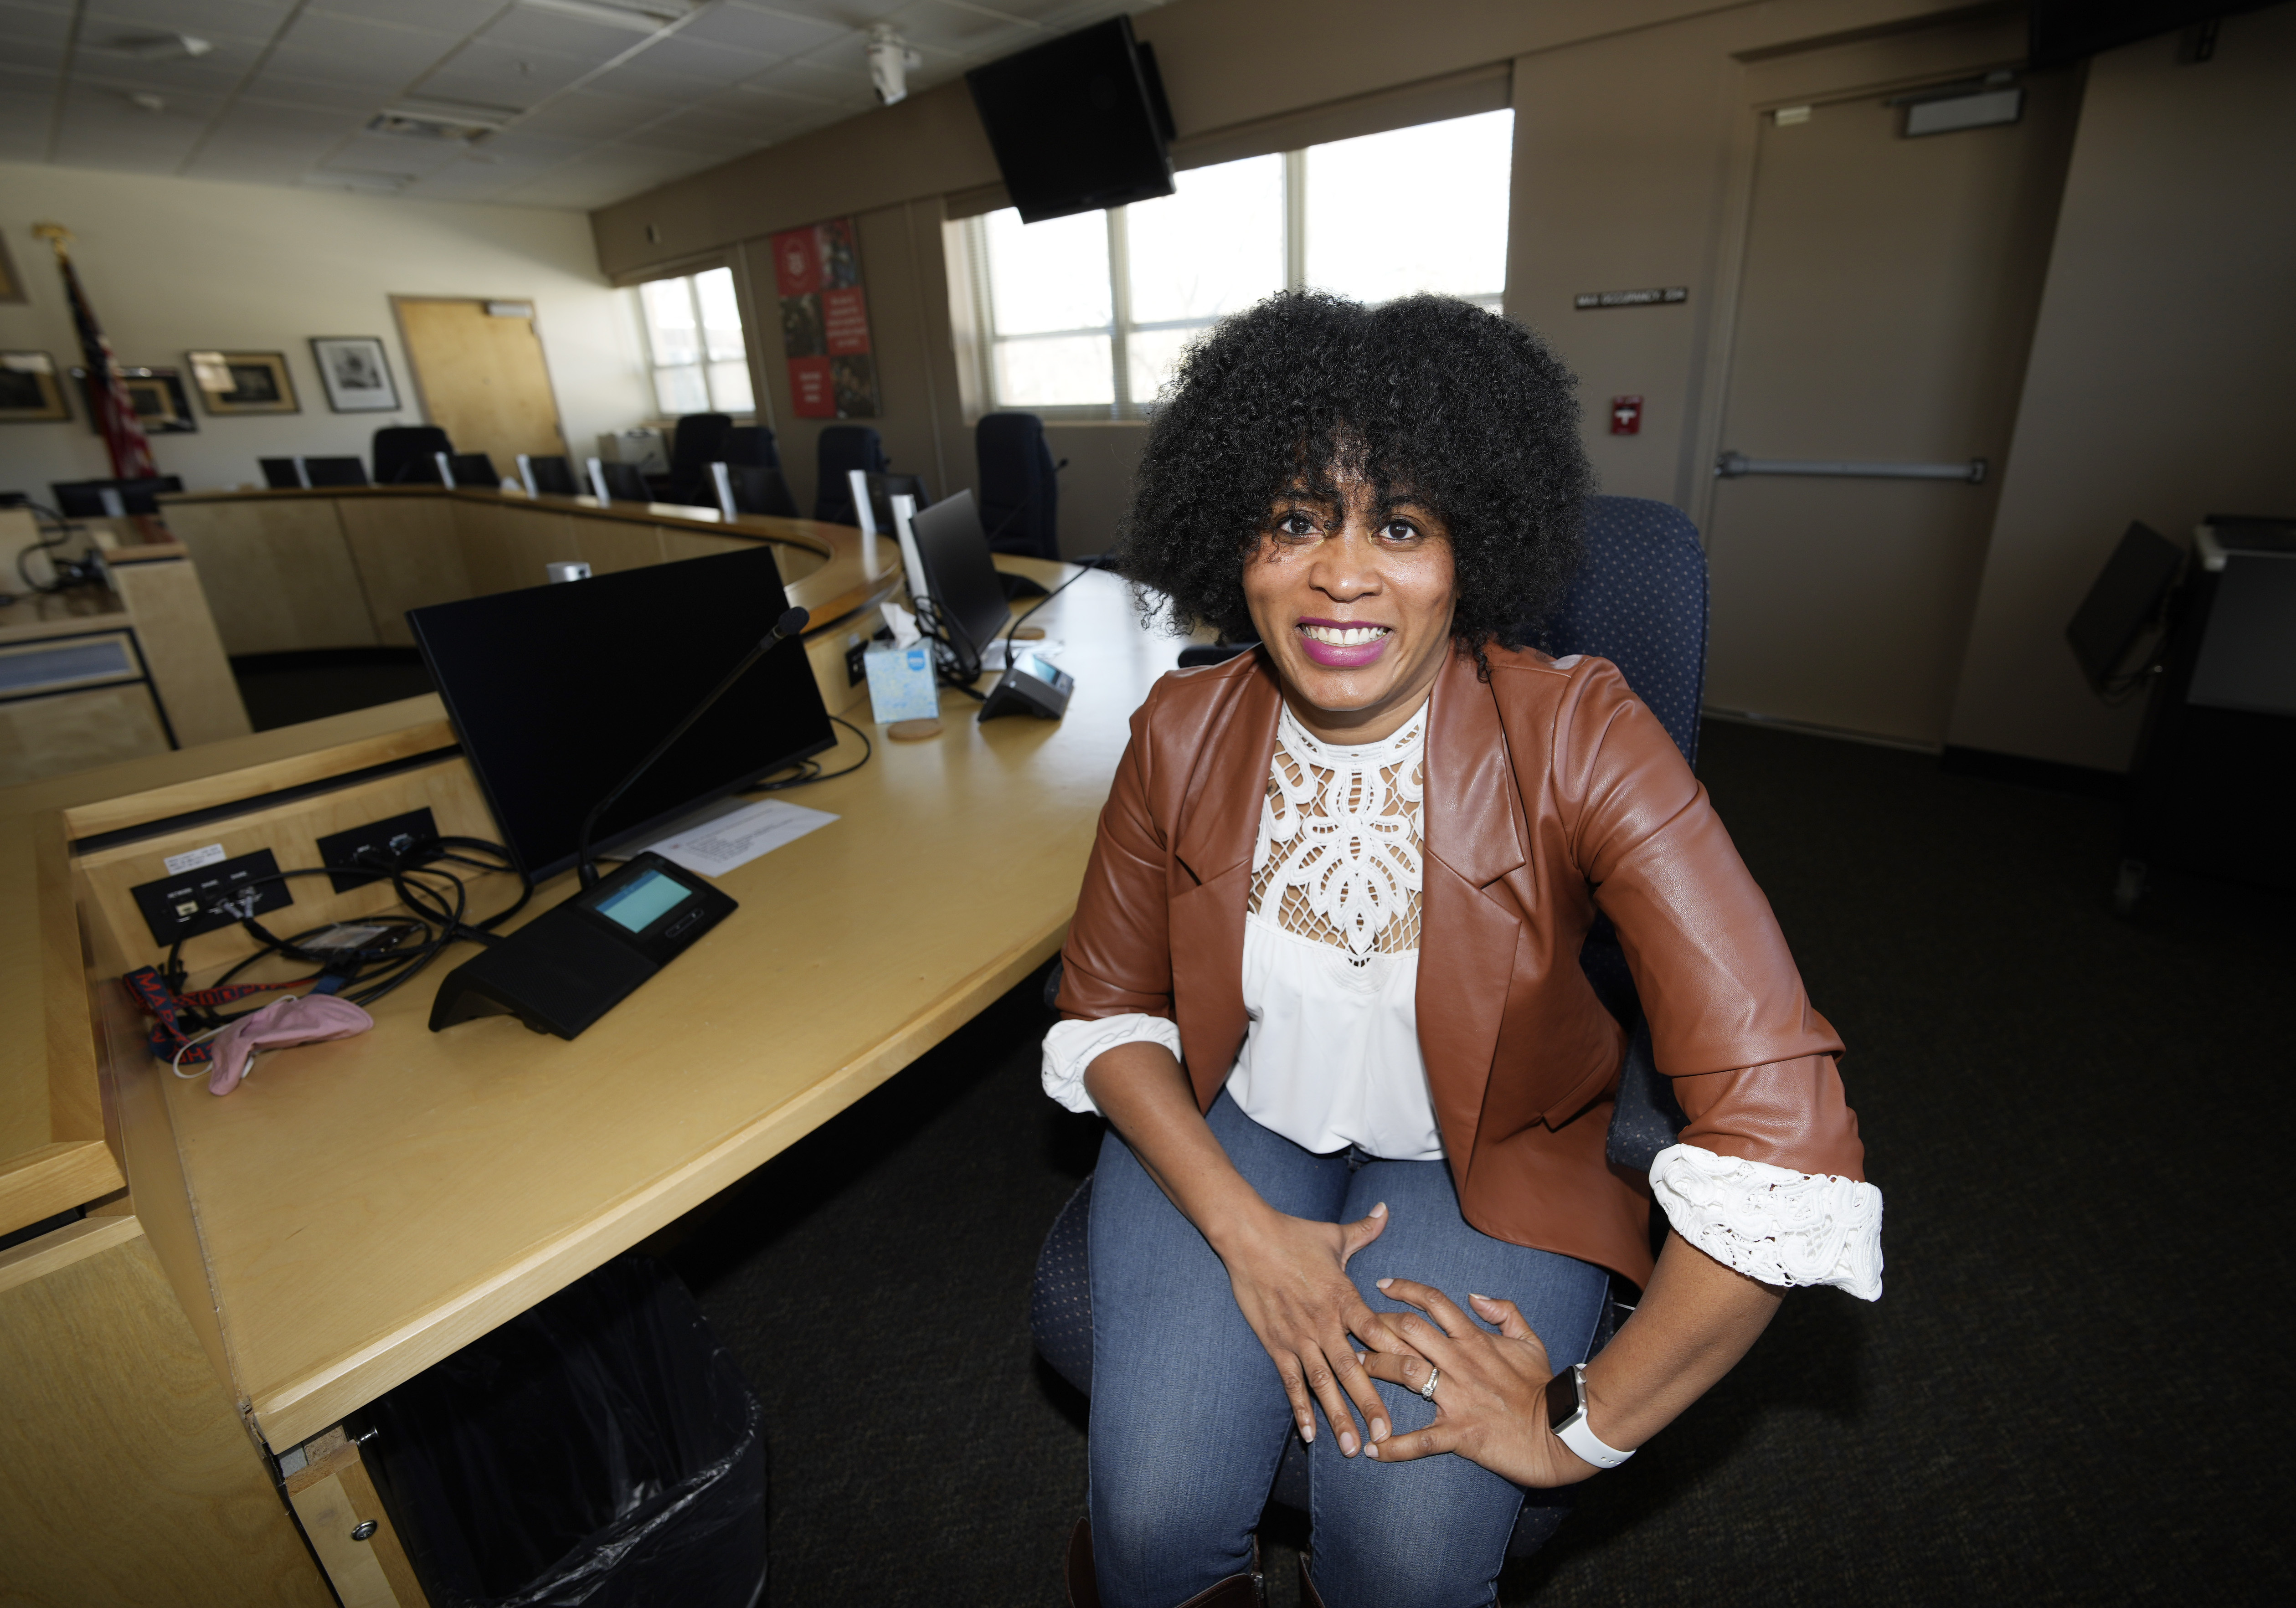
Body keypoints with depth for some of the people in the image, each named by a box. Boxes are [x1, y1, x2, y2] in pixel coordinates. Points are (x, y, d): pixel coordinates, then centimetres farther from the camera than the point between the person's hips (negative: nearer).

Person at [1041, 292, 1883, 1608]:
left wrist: (1584, 1424, -19)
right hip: (1232, 1122, 2)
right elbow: (1109, 1008, -2)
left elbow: (1778, 1122, -25)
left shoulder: (1579, 740, -22)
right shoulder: (1183, 736, -12)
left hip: (1489, 1162, -1)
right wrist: (1246, 1231, -14)